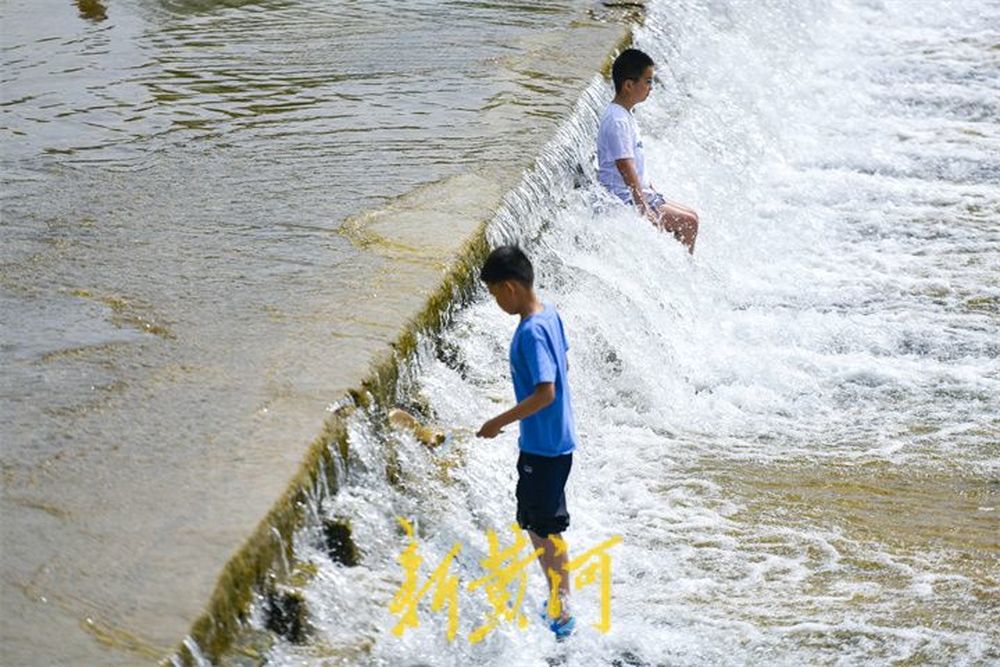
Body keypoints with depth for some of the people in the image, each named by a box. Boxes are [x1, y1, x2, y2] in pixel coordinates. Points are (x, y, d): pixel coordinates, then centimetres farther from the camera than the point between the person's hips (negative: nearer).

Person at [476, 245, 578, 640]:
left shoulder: (531, 332, -24)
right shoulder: (549, 315, 4)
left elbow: (545, 393, -29)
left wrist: (499, 423, -20)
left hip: (544, 447, -10)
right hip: (550, 440, 10)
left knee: (547, 529, 0)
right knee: (534, 522, 20)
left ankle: (562, 617, 9)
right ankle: (558, 601, 30)